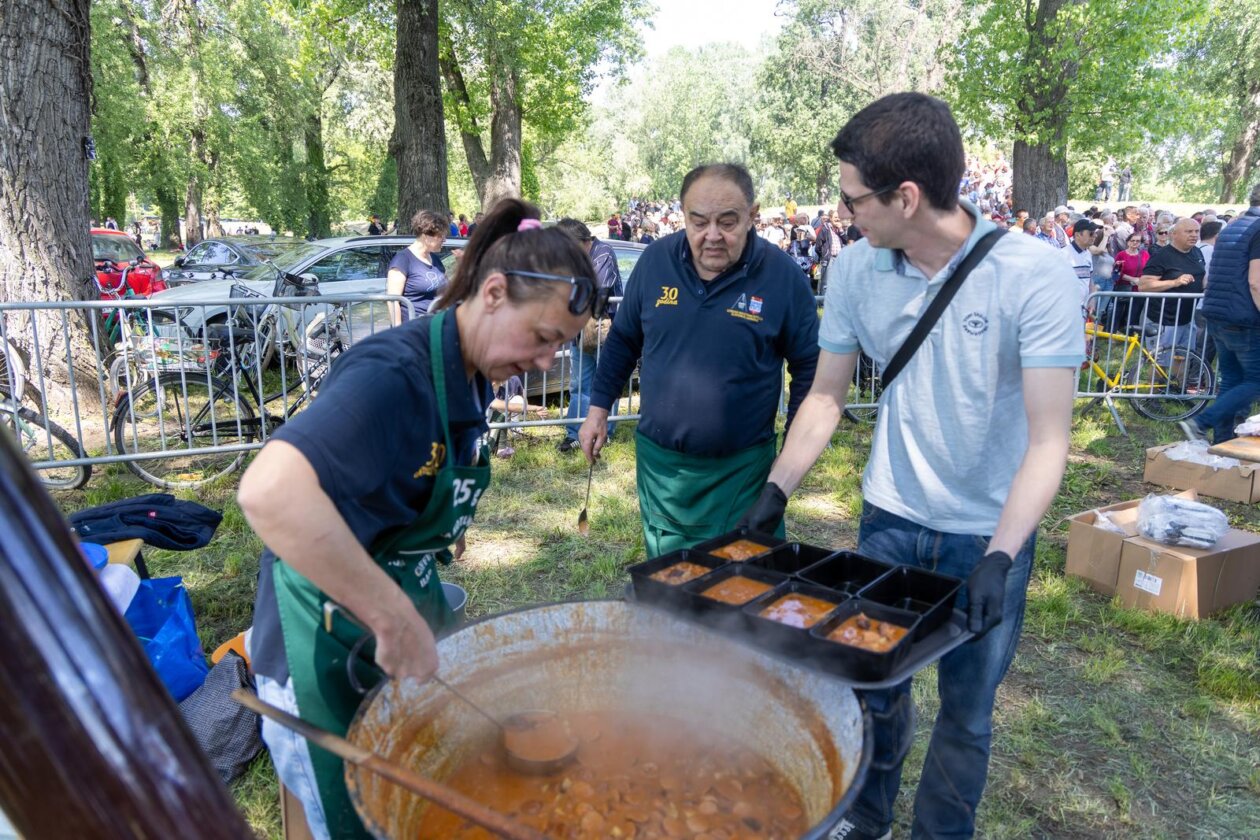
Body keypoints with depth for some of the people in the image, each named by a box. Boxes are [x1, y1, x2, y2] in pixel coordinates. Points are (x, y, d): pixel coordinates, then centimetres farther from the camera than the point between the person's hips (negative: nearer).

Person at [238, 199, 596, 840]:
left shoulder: (470, 377, -1)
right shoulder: (393, 374, -30)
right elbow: (269, 491, -45)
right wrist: (396, 619, -42)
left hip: (405, 631, 8)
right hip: (327, 654, -8)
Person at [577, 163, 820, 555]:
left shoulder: (782, 274, -11)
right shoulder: (655, 260, -4)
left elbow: (809, 364, -2)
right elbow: (623, 339, 8)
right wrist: (598, 410, 8)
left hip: (742, 467, -2)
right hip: (659, 460, 3)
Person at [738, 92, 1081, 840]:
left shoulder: (1033, 275, -20)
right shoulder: (856, 270, -9)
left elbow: (1049, 437, -18)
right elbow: (826, 396, 0)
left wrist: (999, 557, -27)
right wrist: (777, 491, -9)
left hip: (990, 532, -3)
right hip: (890, 518, 3)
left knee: (966, 712, 13)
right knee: (873, 683, 16)